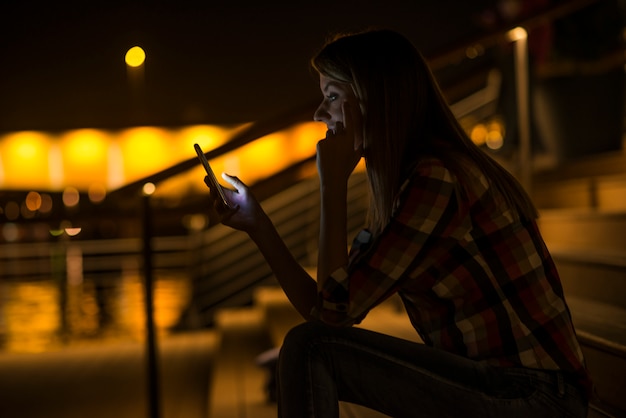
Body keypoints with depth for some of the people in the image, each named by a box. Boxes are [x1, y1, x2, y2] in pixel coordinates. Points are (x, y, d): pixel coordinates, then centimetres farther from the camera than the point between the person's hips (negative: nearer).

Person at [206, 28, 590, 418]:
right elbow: (321, 309, 10)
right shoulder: (400, 187, 11)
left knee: (309, 348, -17)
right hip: (489, 383, 9)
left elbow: (335, 310, -16)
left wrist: (332, 183, -12)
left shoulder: (435, 178, -18)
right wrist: (258, 224, 7)